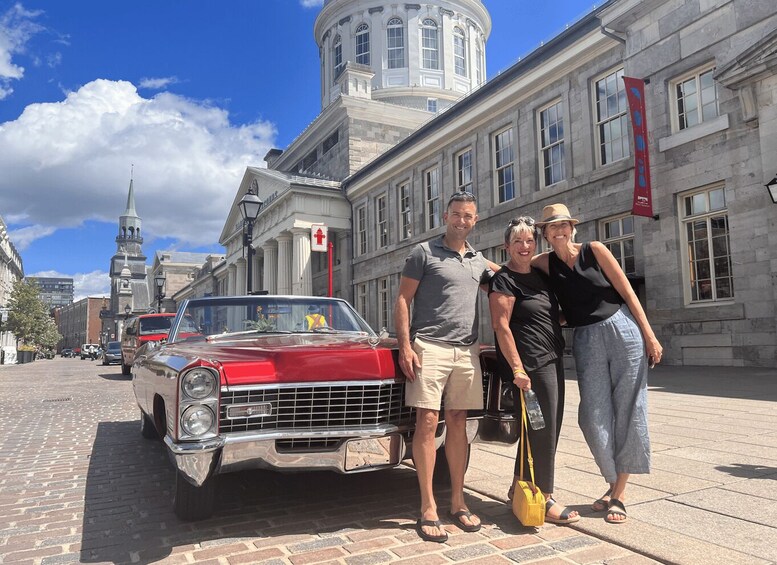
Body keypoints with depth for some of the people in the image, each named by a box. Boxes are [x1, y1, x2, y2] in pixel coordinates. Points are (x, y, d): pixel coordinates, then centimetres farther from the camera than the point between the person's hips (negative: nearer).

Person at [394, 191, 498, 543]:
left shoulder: (480, 261, 16)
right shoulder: (423, 253, 2)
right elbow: (402, 300, -2)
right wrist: (405, 347, -12)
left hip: (467, 351, 5)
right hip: (429, 347, -5)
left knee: (458, 422, 8)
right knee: (428, 421, -7)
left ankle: (458, 501, 18)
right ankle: (428, 508, 1)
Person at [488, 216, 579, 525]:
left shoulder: (540, 274, 16)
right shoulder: (504, 280, -9)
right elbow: (501, 327, -16)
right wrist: (517, 368, -21)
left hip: (552, 361, 9)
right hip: (531, 366, -9)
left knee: (547, 429, 14)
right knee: (542, 431, -4)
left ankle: (518, 489, 27)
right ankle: (544, 500, 9)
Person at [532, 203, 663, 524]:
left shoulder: (594, 250, -1)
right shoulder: (545, 263, 4)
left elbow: (627, 293, -1)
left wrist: (650, 336, -4)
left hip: (622, 330, -2)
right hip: (585, 340, 2)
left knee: (628, 411, 1)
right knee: (593, 416, -2)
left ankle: (619, 491, 14)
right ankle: (614, 483, 21)